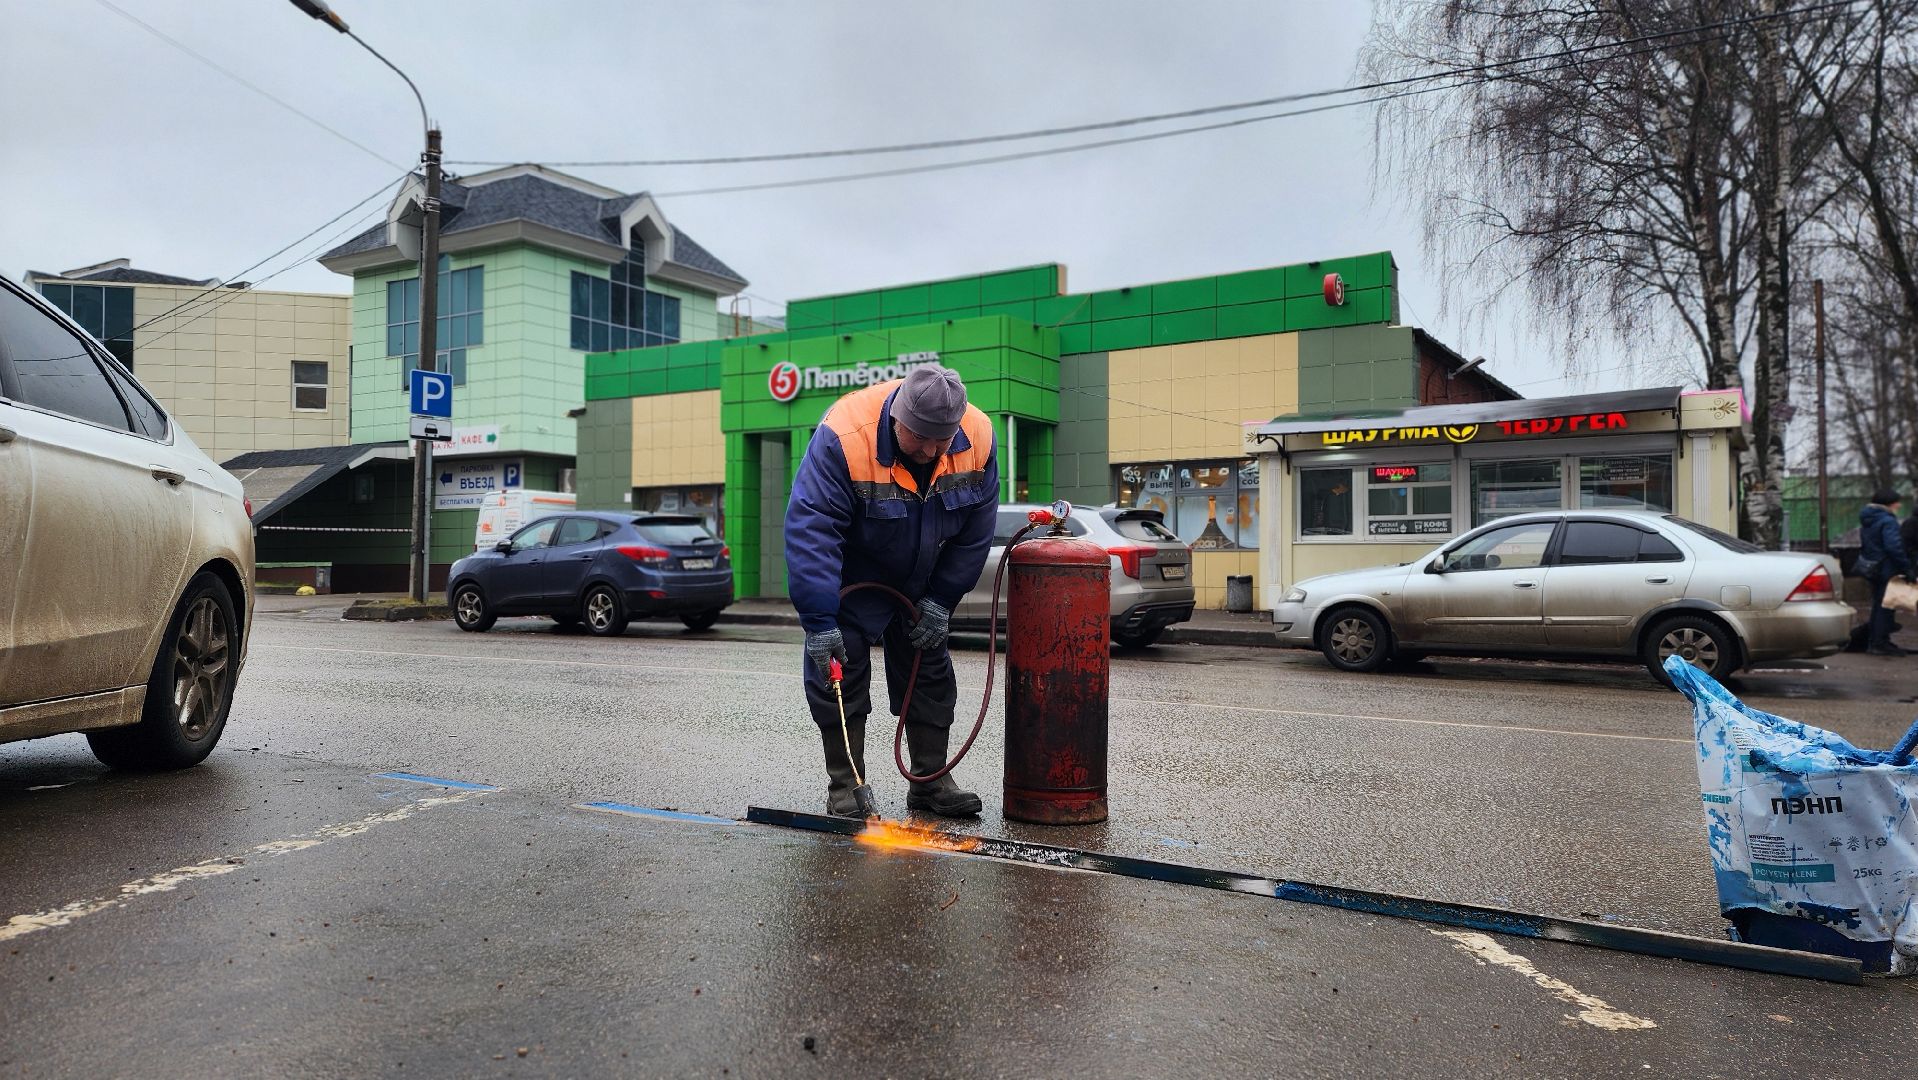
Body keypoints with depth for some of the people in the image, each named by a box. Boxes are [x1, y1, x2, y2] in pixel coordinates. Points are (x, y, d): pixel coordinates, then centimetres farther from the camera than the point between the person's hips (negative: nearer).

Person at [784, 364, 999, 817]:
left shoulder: (978, 438, -22)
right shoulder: (843, 436, -35)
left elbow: (975, 532, -10)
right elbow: (810, 531, -36)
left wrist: (941, 600, -11)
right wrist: (819, 621, -39)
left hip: (920, 582, 4)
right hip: (851, 579, -4)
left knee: (930, 671, 8)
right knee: (839, 671, -7)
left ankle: (930, 780, 19)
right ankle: (844, 786, 5)